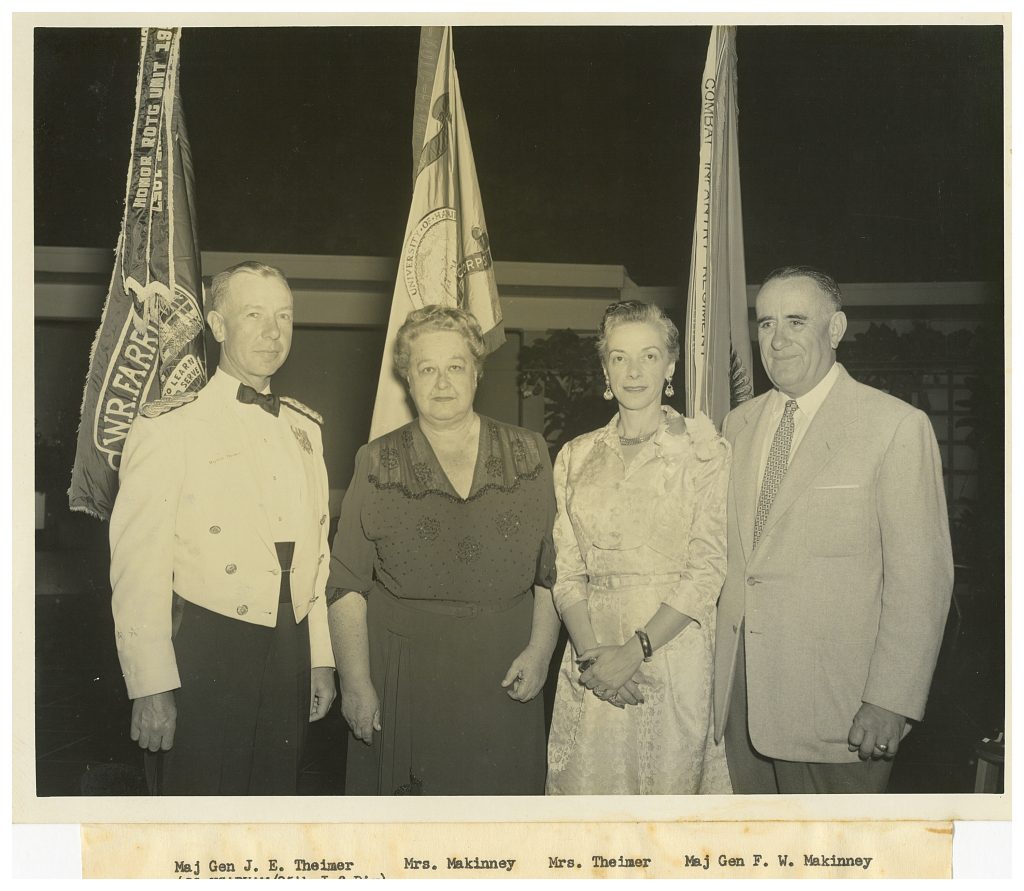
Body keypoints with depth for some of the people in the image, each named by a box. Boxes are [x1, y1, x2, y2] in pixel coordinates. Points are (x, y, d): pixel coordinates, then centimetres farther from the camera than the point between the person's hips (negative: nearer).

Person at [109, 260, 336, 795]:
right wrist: (151, 687, -15)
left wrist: (321, 658, 12)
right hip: (204, 655, -6)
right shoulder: (170, 425, -8)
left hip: (290, 653, 6)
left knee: (275, 794, 17)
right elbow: (137, 565, -13)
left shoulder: (304, 427, 11)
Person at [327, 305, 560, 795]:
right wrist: (356, 683, -7)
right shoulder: (378, 464, 0)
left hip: (503, 683, 1)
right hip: (404, 681, -1)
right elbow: (346, 584, -3)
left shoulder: (528, 454, 4)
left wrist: (540, 650, -3)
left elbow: (553, 569, 6)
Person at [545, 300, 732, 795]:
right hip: (591, 661, 3)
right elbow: (567, 571, 5)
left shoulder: (702, 451, -1)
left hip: (673, 648, -3)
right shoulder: (576, 457, 9)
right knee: (590, 785, 8)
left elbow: (707, 568, -8)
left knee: (670, 782, 4)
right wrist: (590, 653, -10)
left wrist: (635, 650, -15)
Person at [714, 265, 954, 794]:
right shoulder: (738, 423, 11)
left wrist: (891, 701, -15)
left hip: (833, 703, -5)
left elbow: (921, 578, -11)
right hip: (738, 692, 5)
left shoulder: (896, 426, -8)